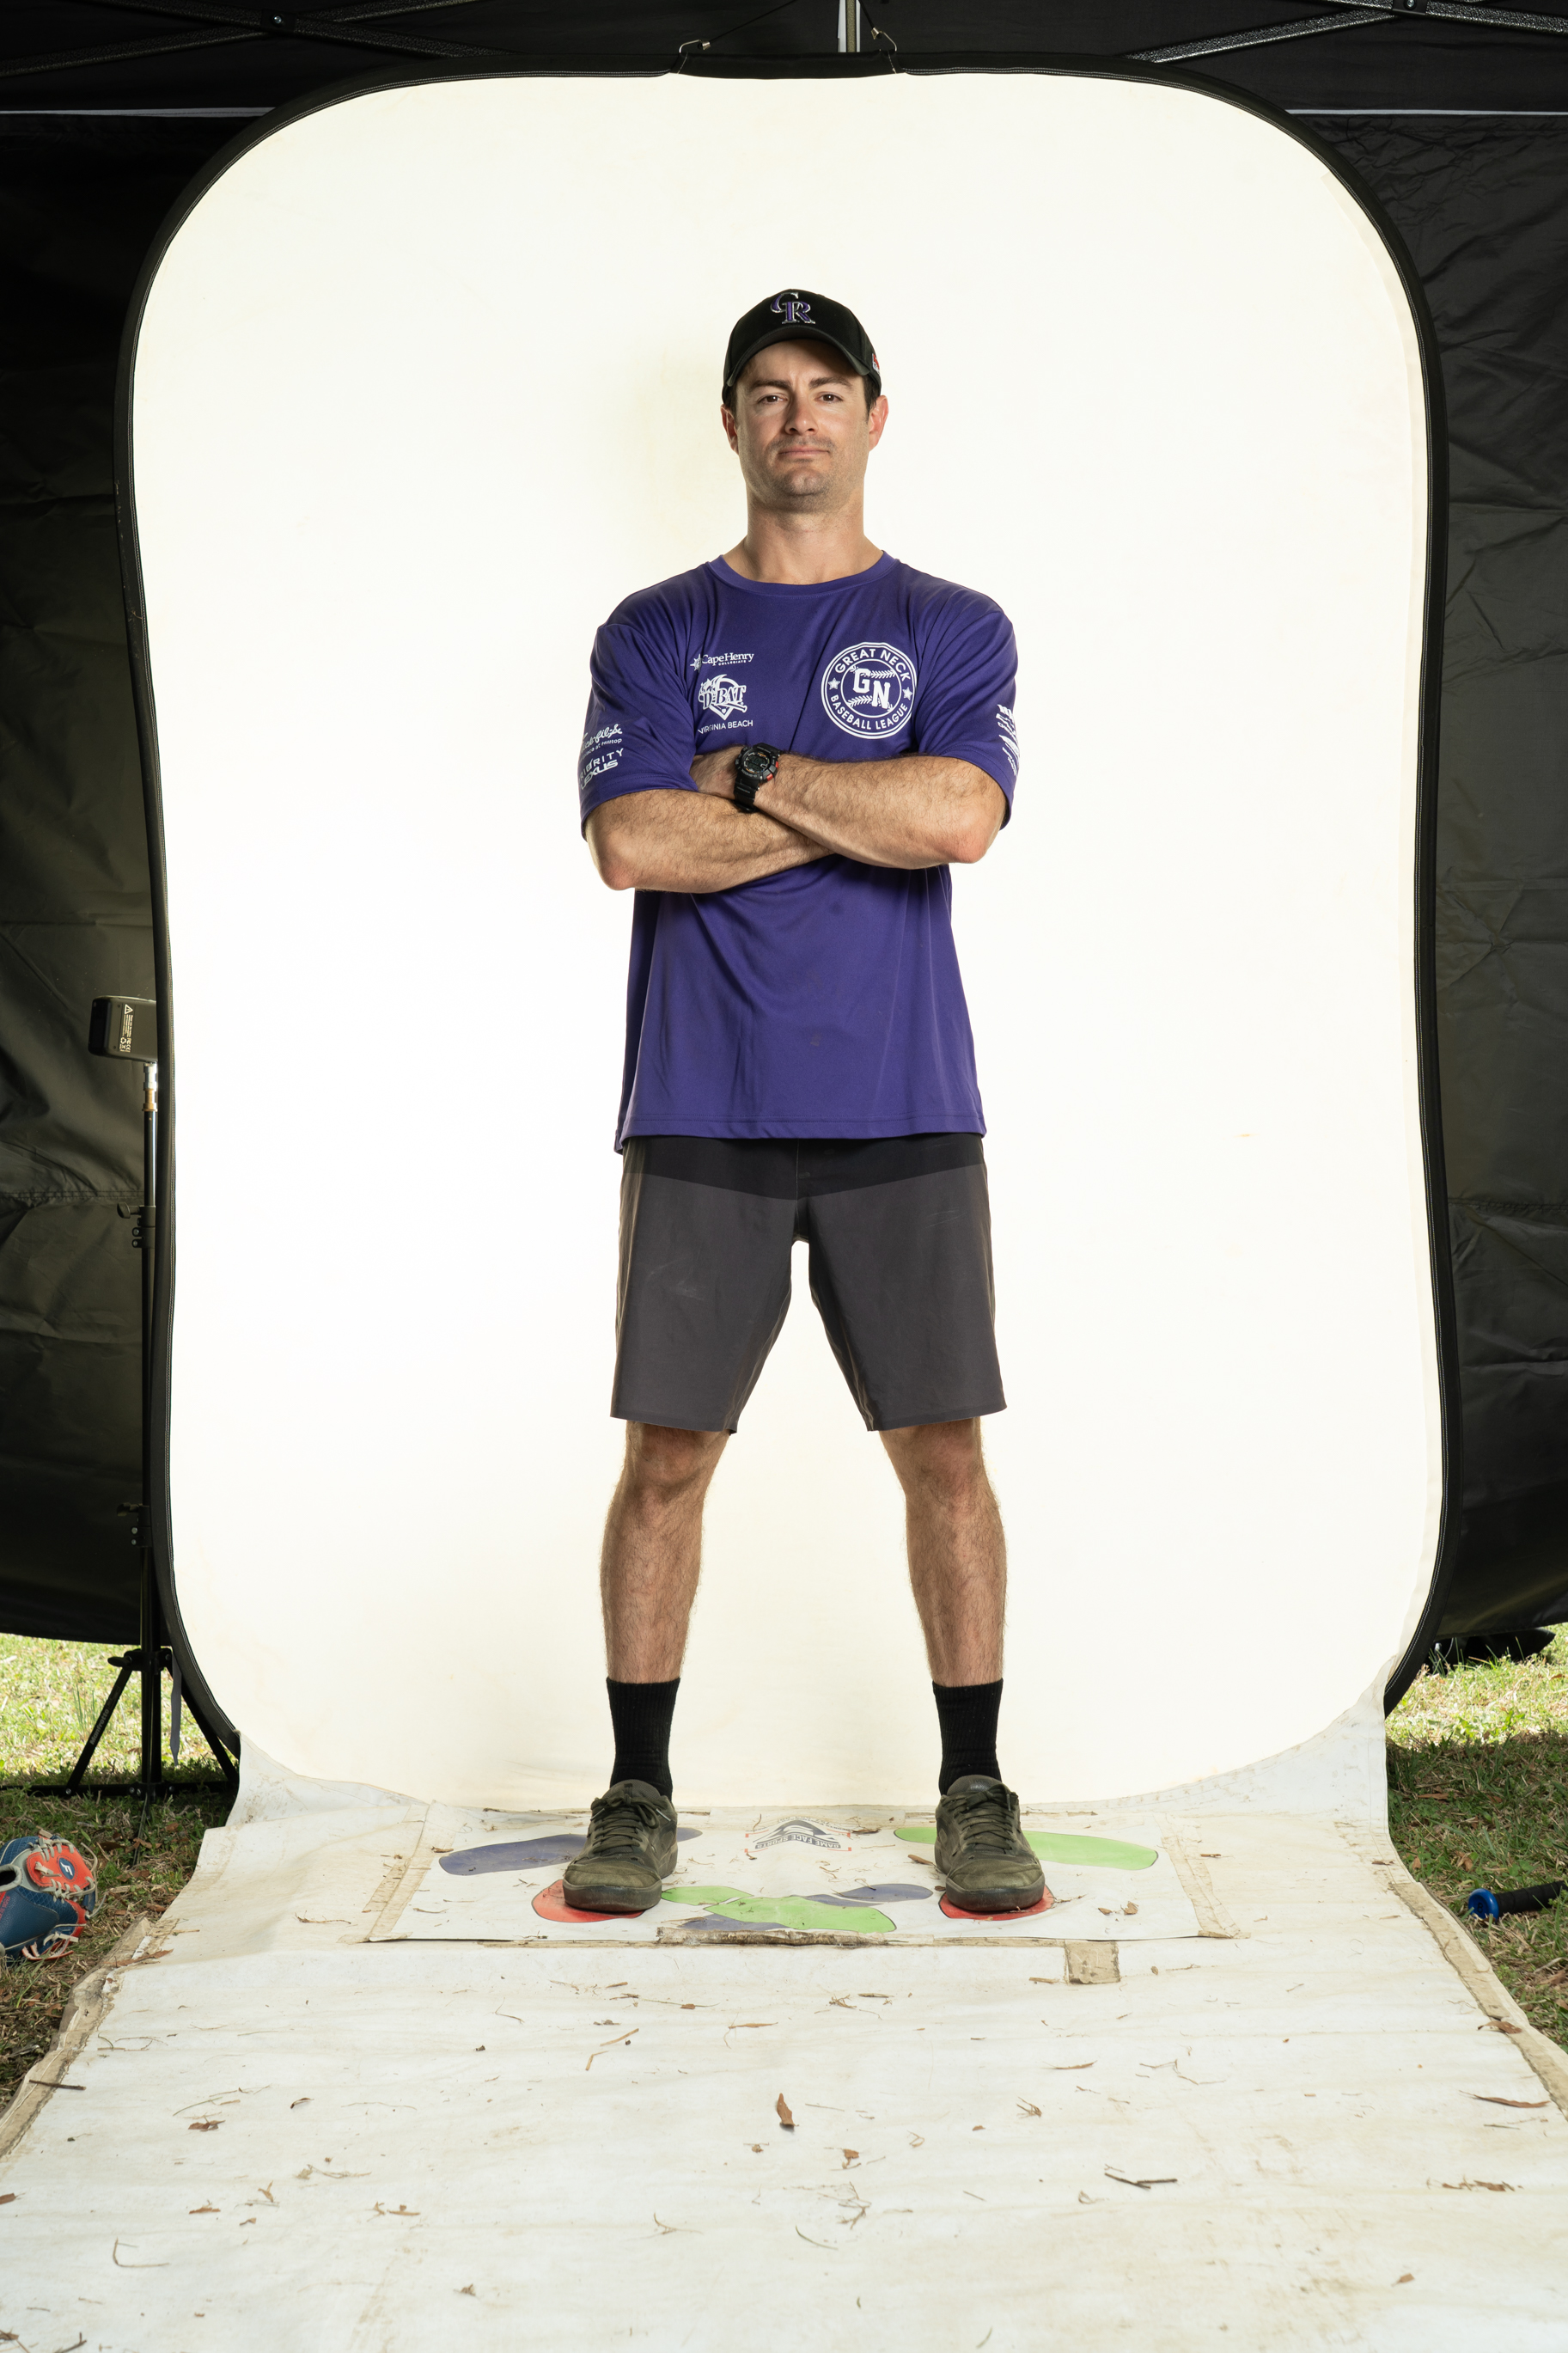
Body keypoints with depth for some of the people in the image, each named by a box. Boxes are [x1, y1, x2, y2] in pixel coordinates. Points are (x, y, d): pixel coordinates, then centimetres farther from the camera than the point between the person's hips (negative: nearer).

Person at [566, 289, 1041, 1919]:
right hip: (700, 1113, 0)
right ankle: (638, 1797, 13)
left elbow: (959, 817, -10)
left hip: (903, 1112, 0)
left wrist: (750, 772, -6)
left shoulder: (952, 629, 9)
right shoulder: (653, 635, 10)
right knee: (668, 1453, 2)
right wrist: (864, 807, -7)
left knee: (942, 1451, 1)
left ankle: (975, 1796, 13)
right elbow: (631, 842, -7)